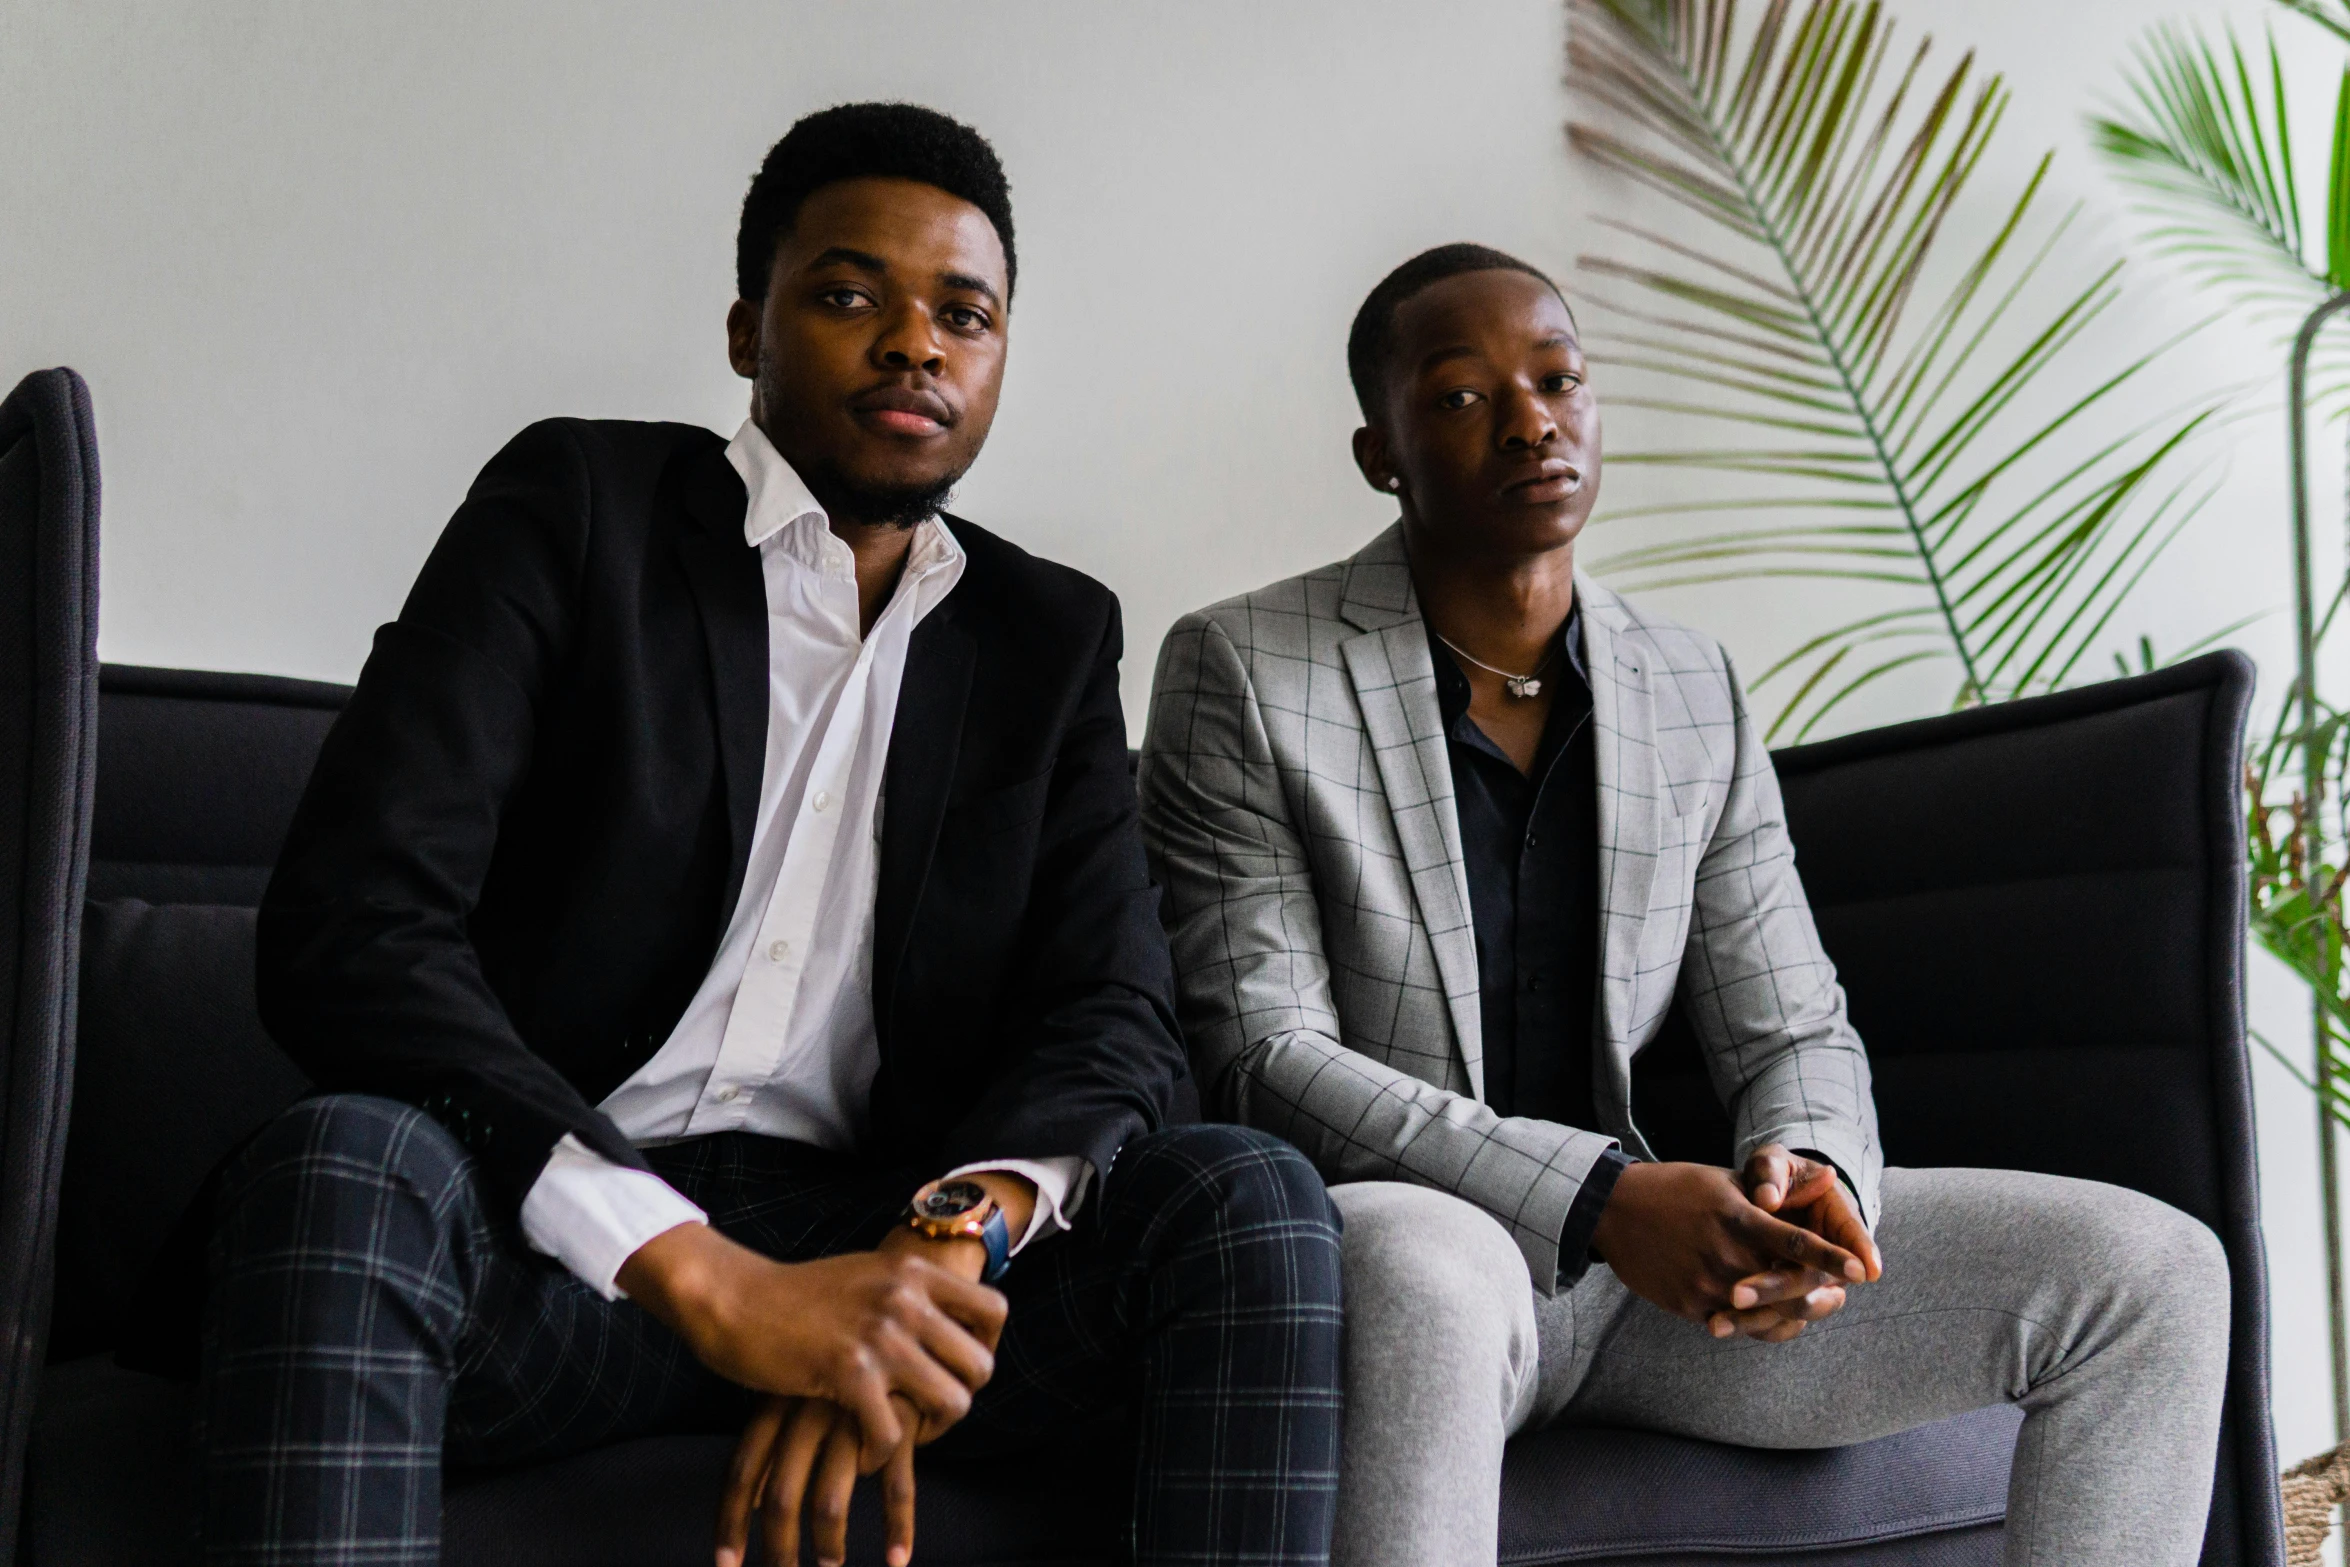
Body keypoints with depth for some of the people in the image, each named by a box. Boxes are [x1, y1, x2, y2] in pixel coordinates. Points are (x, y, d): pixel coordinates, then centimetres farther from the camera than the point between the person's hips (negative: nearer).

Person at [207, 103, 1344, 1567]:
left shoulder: (1052, 635, 13)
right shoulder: (576, 504, 1)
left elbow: (1117, 1016, 3)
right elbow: (346, 926, -12)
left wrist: (944, 1244, -22)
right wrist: (702, 1274, -24)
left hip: (880, 1238, 3)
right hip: (572, 1231, -2)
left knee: (1253, 1195, -21)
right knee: (338, 1167, -33)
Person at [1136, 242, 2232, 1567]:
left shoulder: (1699, 696, 9)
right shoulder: (1238, 673, -7)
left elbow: (1794, 1035, 11)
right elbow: (1257, 1057, -14)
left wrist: (1811, 1169, -15)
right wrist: (1601, 1200, -24)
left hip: (1646, 1258, 5)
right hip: (1372, 1243, -5)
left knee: (2155, 1272, -6)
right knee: (1431, 1267, -43)